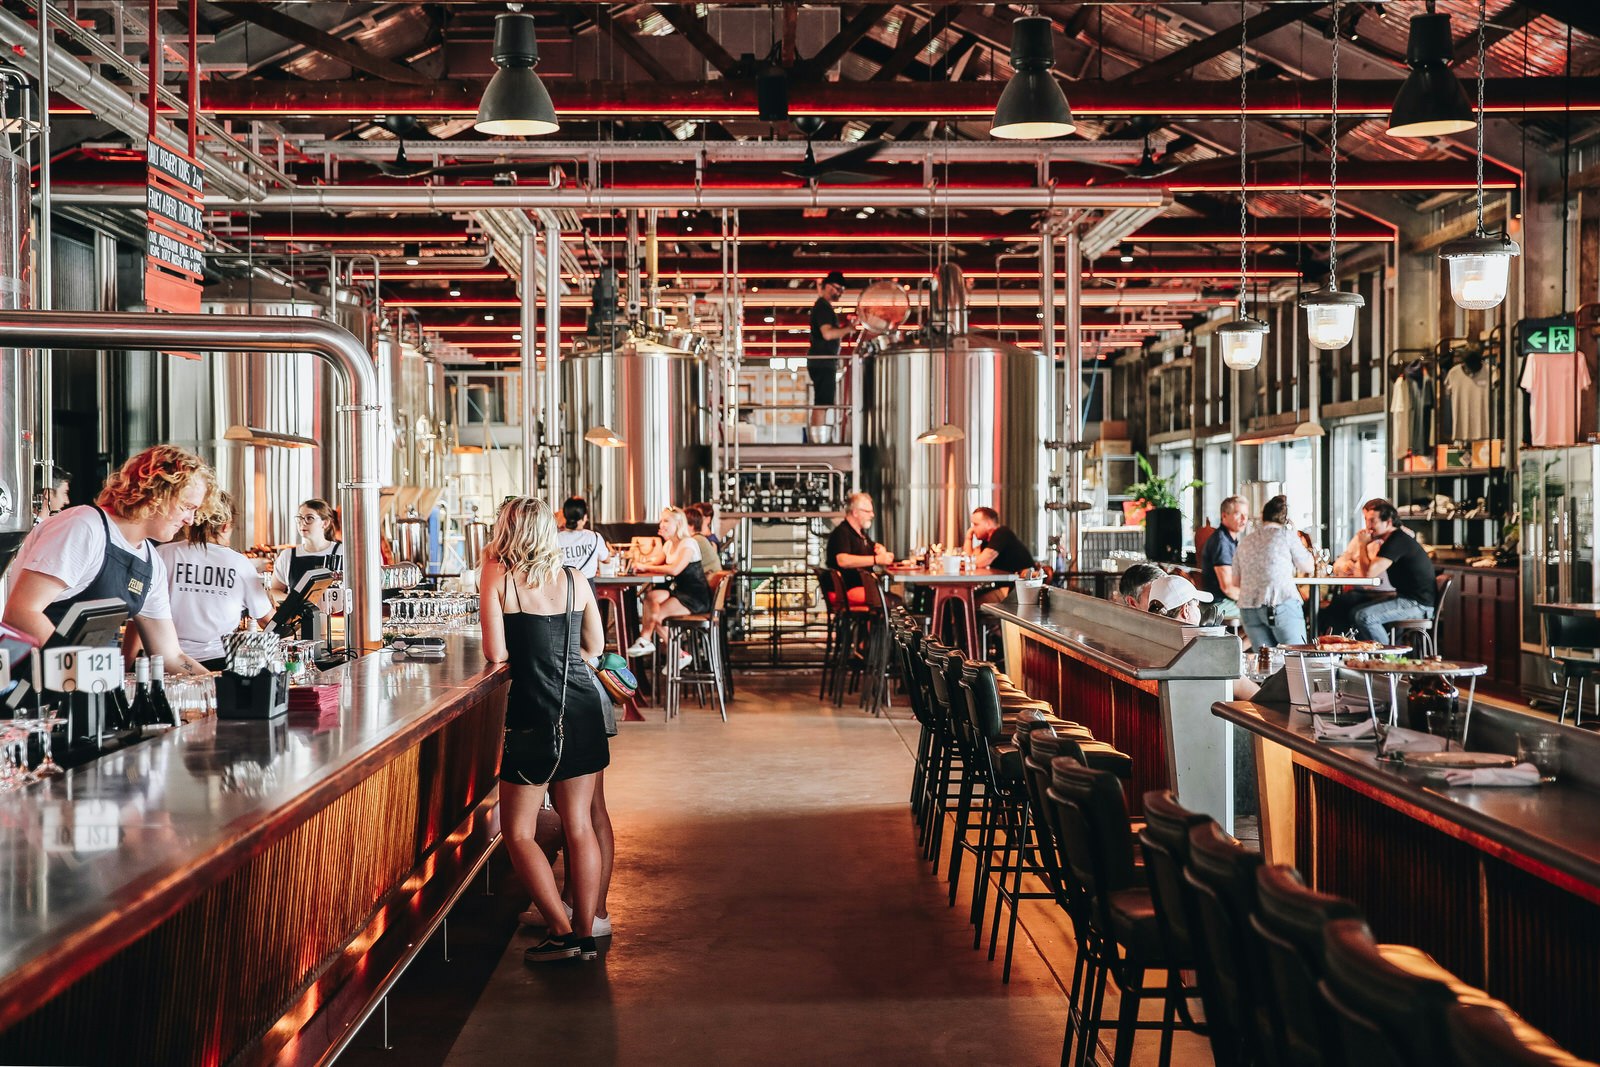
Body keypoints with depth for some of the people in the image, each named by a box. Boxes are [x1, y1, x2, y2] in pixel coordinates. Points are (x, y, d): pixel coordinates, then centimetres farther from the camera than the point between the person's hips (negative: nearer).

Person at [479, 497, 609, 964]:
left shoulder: (497, 577, -5)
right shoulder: (575, 580, 7)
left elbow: (497, 654, -8)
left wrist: (528, 659, 12)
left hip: (534, 716, -5)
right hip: (583, 711, 5)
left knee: (519, 832, 7)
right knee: (579, 826, 12)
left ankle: (561, 931, 2)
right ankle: (586, 933, 14)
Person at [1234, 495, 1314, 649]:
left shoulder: (1244, 542, 16)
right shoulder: (1286, 534, 1)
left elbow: (1236, 582, 19)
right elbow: (1308, 567, 10)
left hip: (1248, 608, 5)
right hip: (1282, 604, -5)